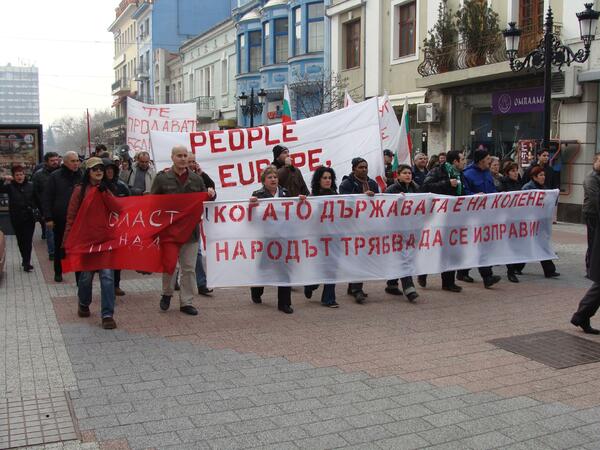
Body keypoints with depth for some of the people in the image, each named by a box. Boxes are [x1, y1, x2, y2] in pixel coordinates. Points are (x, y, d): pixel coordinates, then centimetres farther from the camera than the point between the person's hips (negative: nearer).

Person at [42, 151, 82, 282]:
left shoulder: (82, 176, 2)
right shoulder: (55, 176, -2)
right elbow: (47, 198, -1)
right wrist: (48, 218, -7)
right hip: (60, 219, 0)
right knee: (59, 247, 13)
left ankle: (79, 273, 9)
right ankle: (58, 272, 27)